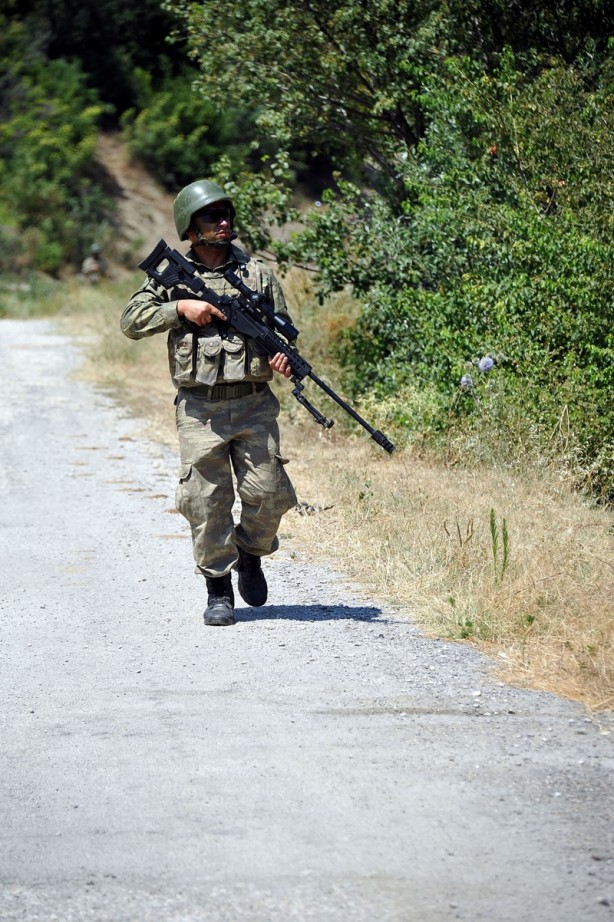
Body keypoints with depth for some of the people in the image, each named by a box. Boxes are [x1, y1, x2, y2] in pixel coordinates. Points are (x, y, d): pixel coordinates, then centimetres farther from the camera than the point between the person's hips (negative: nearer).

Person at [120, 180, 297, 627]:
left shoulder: (259, 274, 9)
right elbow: (132, 321, 2)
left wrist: (282, 357, -11)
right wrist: (180, 307, -10)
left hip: (254, 406, 1)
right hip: (200, 409, -1)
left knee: (267, 495, -4)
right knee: (206, 501, -3)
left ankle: (250, 555, 26)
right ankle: (219, 590, 9)